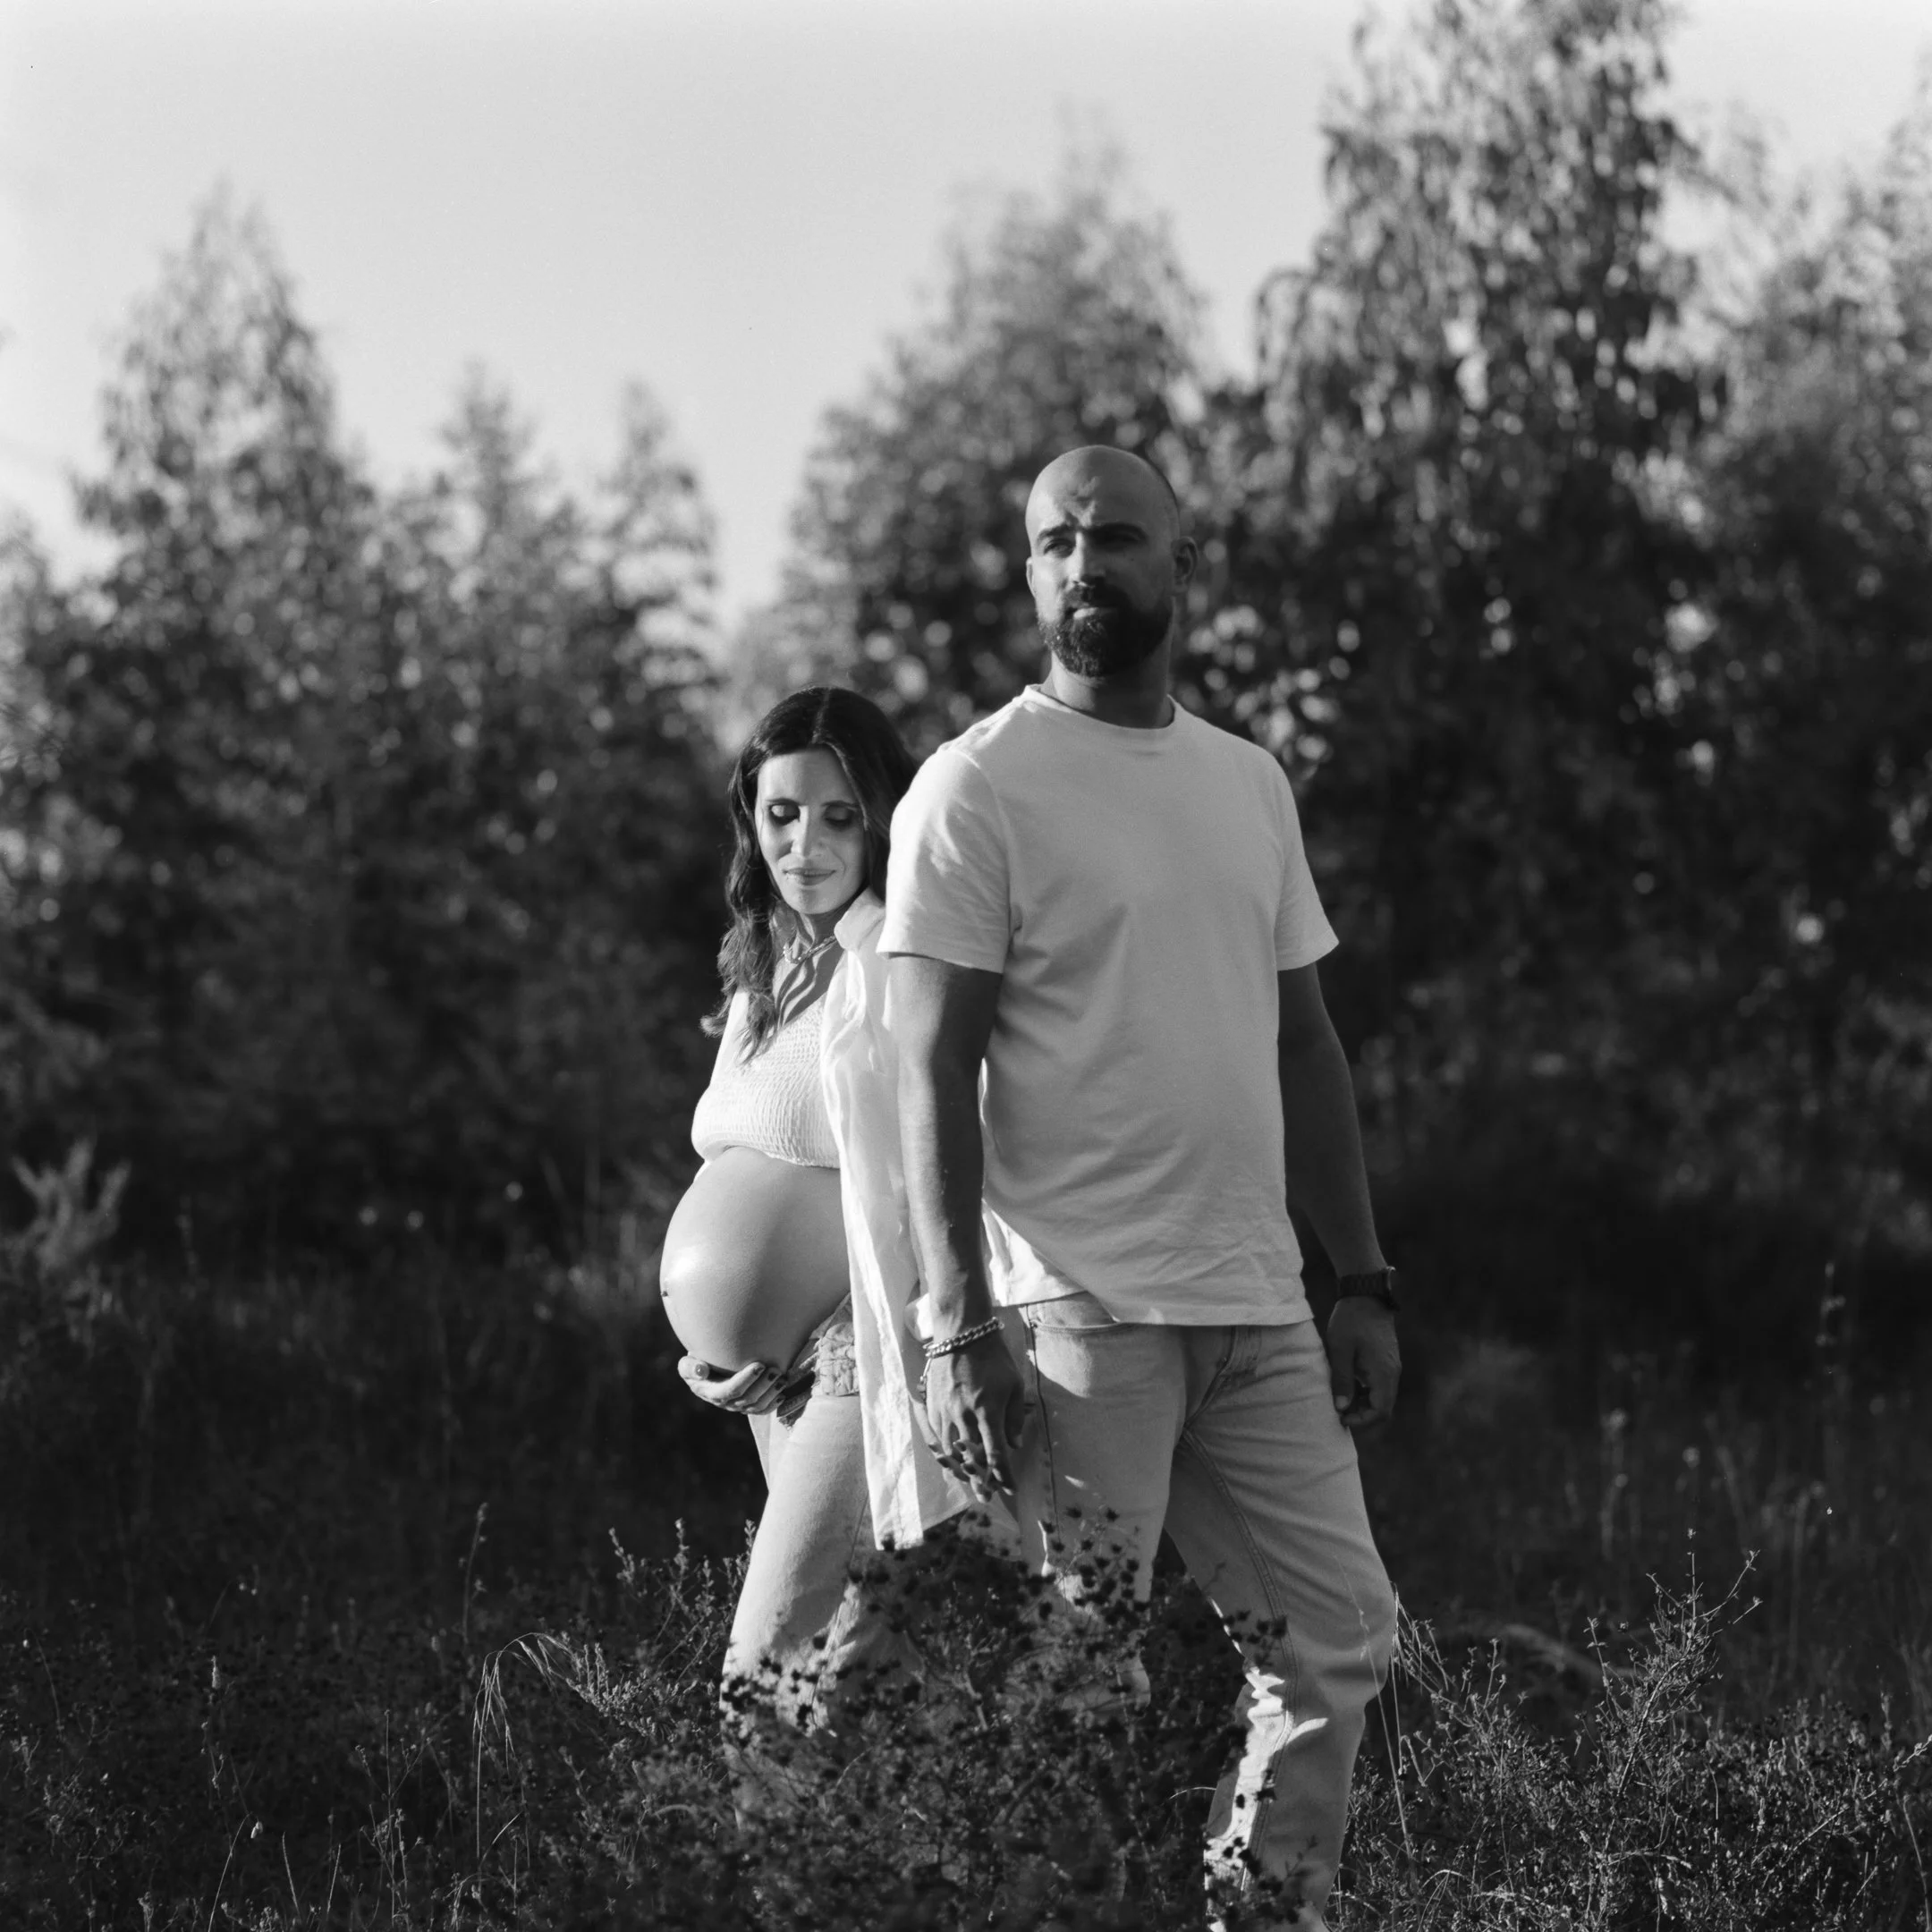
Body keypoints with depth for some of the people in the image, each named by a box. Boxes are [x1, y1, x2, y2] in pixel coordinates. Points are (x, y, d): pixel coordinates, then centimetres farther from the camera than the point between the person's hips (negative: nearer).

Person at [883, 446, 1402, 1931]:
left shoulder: (1251, 783, 16)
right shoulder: (979, 789, -5)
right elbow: (934, 1072, -9)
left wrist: (1364, 1282, 13)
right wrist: (962, 1329, -17)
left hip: (1260, 1309, 7)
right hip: (1079, 1311, -6)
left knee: (1340, 1644, 6)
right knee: (1080, 1690, -6)